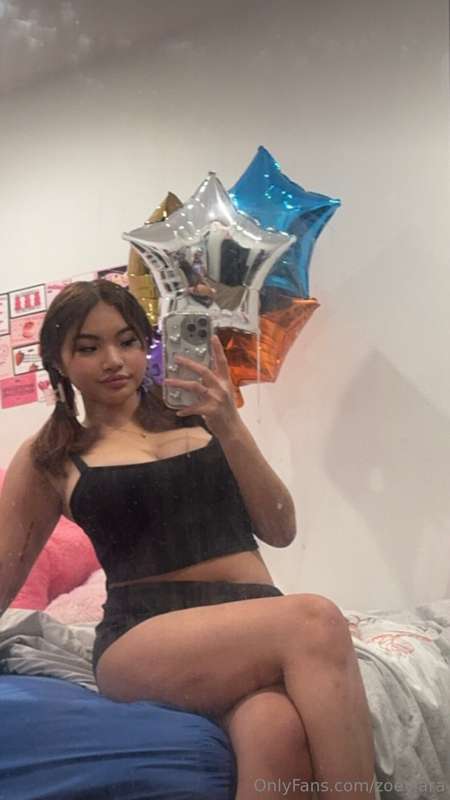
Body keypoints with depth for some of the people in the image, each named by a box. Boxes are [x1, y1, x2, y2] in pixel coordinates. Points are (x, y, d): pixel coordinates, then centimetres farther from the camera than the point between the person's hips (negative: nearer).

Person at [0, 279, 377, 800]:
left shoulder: (197, 417, 17)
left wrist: (230, 428, -4)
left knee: (277, 731, -39)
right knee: (314, 621, -34)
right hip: (144, 638, -1)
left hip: (255, 616, 2)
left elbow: (280, 532, 9)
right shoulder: (50, 459, 14)